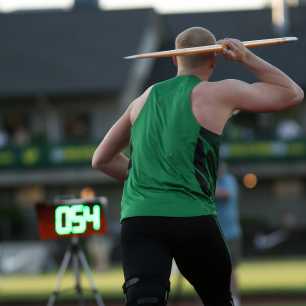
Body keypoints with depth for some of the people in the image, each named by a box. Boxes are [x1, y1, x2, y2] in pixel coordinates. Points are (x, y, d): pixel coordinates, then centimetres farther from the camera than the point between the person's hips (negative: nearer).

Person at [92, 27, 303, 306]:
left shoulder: (146, 98, 19)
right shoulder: (218, 94, 6)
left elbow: (101, 159, 28)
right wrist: (248, 58, 21)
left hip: (137, 217, 2)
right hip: (192, 218, -2)